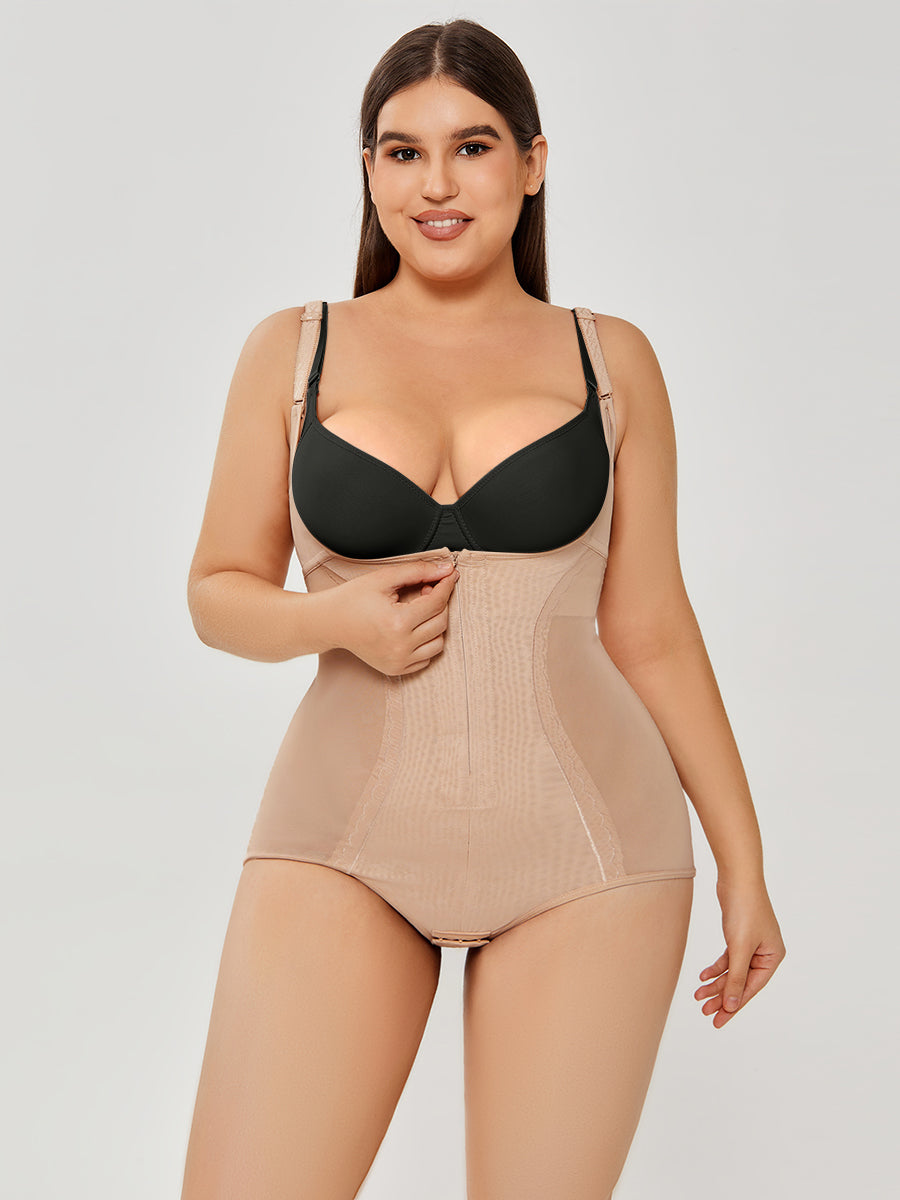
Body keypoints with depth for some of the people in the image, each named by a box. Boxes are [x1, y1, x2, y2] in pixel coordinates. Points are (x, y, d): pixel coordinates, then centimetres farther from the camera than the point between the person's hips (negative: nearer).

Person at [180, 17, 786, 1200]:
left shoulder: (610, 360, 7)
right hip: (346, 835, 0)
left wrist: (743, 860, 10)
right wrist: (335, 620, -10)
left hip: (583, 839, 0)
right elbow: (219, 592, 11)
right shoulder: (293, 350, 7)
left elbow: (651, 630, 10)